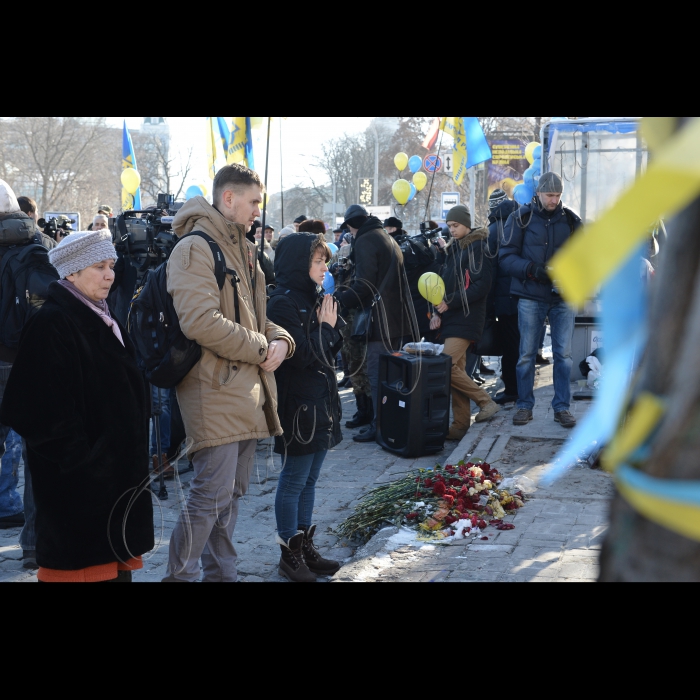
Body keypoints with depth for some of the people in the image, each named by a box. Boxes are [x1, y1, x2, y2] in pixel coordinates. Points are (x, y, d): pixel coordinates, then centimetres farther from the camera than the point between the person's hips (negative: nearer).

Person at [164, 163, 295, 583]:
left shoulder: (242, 249, 19)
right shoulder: (196, 247, -12)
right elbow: (201, 321, -23)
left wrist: (280, 340, 3)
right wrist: (260, 348, -14)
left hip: (248, 386, 9)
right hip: (216, 387, -9)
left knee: (234, 490, 15)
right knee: (212, 494, -9)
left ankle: (222, 572, 27)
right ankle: (181, 575, 5)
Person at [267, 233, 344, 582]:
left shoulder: (314, 298, 12)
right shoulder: (284, 303, -15)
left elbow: (333, 348, 14)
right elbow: (302, 355, -21)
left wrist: (332, 325, -3)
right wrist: (325, 326, -10)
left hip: (321, 402, 9)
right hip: (299, 406, -9)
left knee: (309, 479, 14)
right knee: (294, 481, 2)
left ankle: (305, 547, 24)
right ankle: (290, 555, 13)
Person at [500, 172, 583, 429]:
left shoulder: (571, 220, 6)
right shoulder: (521, 218, 0)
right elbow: (507, 256, -4)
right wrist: (532, 269, -19)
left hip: (564, 297, 2)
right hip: (531, 296, -1)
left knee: (563, 354, 3)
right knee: (527, 354, 4)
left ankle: (562, 407, 12)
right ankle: (525, 406, 16)